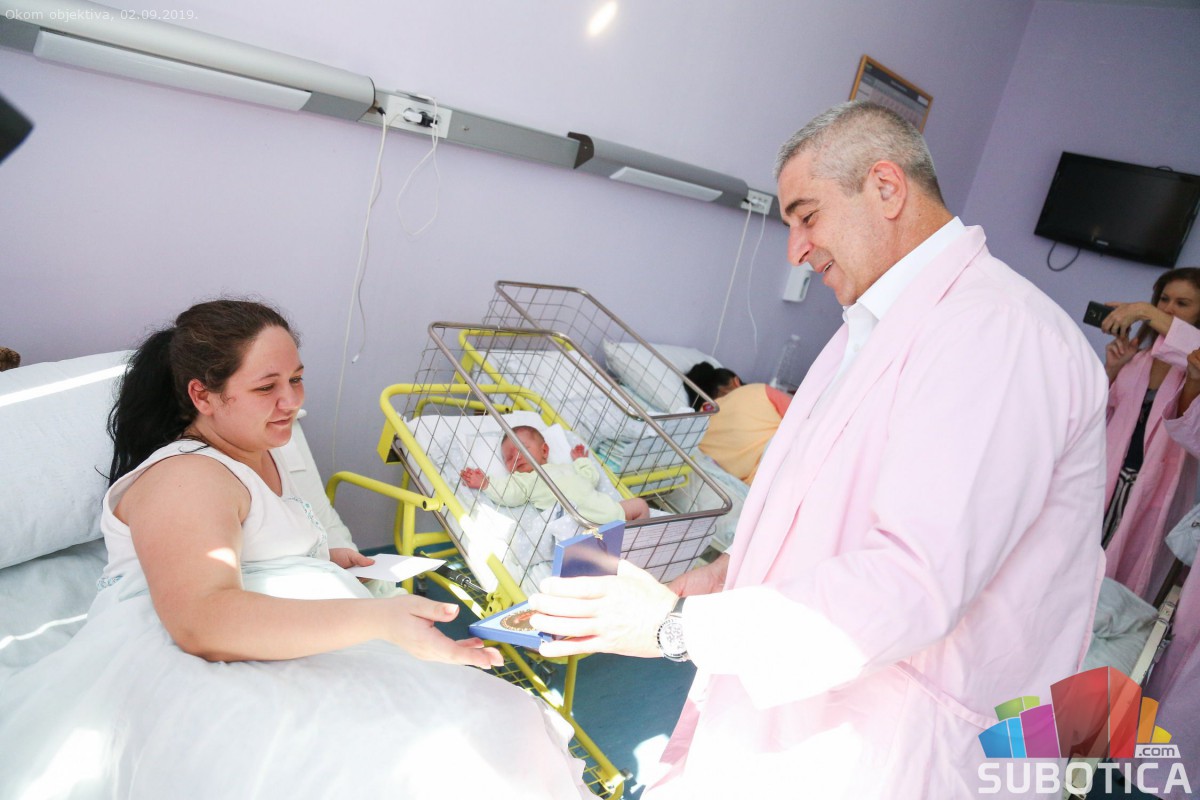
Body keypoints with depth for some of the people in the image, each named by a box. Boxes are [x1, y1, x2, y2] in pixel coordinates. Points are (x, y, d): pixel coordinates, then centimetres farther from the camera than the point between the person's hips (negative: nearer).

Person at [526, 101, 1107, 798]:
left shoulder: (996, 330, -22)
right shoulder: (878, 323, 11)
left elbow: (916, 582, -30)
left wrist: (678, 626, -24)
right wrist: (729, 574, 6)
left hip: (878, 738, -8)